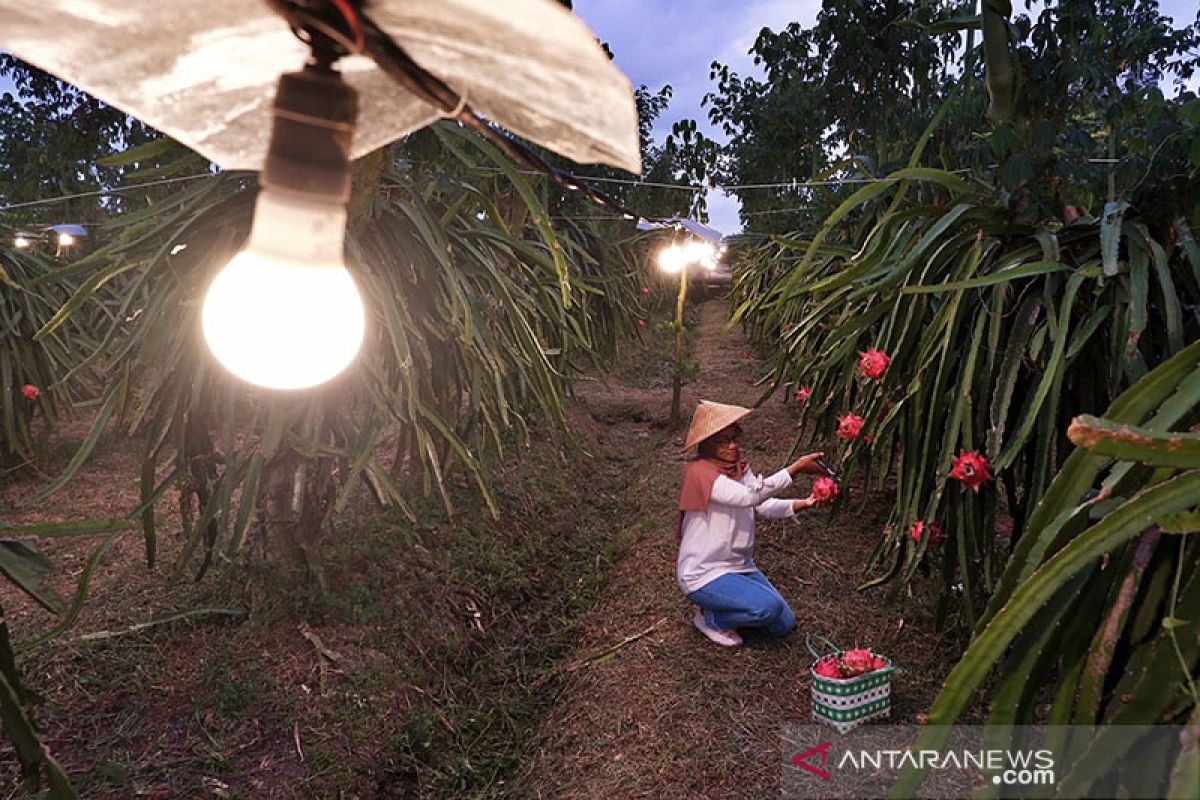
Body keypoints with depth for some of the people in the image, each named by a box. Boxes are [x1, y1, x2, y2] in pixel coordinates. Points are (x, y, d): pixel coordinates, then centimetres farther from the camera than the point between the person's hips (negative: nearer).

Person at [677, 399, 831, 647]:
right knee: (769, 607, -27)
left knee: (784, 625, 6)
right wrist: (798, 467, -34)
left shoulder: (739, 467, 4)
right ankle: (708, 617, -1)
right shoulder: (700, 471, -23)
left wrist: (802, 504, -22)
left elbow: (766, 506, -4)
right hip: (703, 574, -8)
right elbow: (750, 496, -32)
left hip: (739, 566, 8)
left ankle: (723, 605, 21)